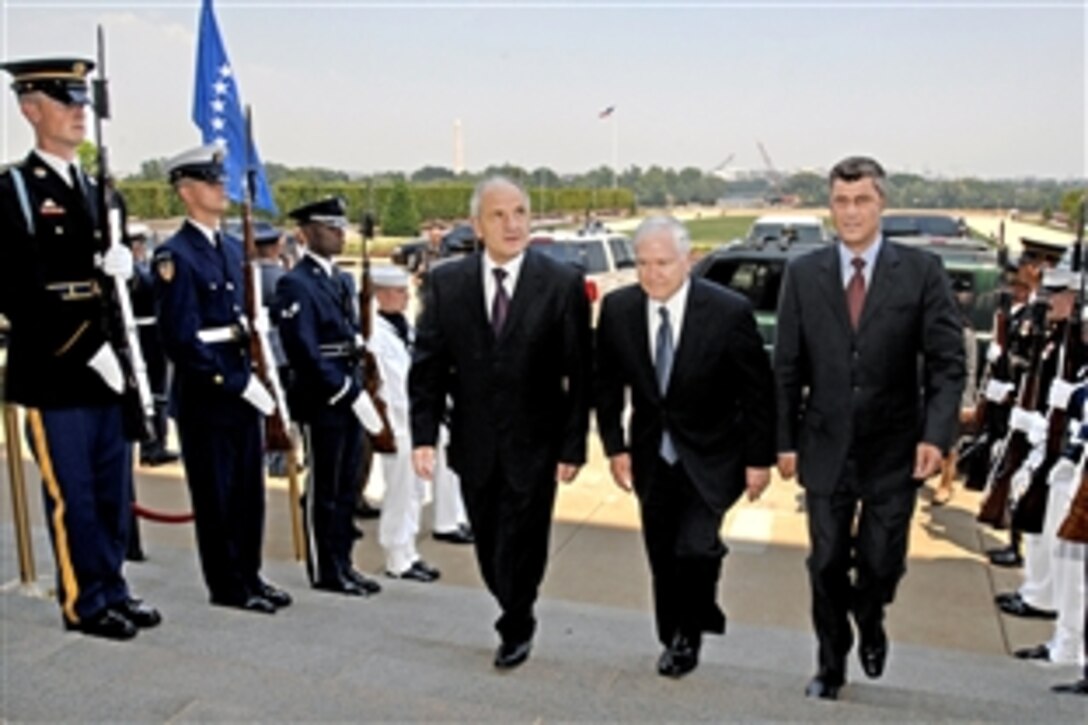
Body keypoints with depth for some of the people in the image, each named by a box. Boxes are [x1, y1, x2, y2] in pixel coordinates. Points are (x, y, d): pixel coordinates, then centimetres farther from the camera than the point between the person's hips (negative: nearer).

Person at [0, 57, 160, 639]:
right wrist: (88, 348, -16)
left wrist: (122, 269, -6)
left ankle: (112, 589, 25)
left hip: (111, 369, 6)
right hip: (55, 373, -6)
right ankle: (85, 602, 16)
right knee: (72, 497, 2)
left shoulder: (99, 189, 16)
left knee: (114, 492, 12)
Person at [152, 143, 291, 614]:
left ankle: (249, 576, 27)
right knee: (215, 495, 5)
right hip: (205, 396, -7)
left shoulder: (233, 249, 13)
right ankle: (227, 585, 18)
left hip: (242, 390, 7)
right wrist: (237, 383, -17)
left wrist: (257, 377, 5)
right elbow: (182, 339, -18)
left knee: (249, 490, 14)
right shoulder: (175, 256, -12)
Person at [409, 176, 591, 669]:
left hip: (534, 444, -3)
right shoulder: (446, 283, -2)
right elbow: (428, 365, 0)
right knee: (489, 548, 15)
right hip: (474, 444, 3)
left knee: (521, 545, 6)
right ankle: (518, 618, 40)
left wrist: (573, 445, -8)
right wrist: (424, 435, -8)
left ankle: (515, 629, 32)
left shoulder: (563, 284, -9)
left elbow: (579, 374, -6)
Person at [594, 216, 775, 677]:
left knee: (695, 547, -16)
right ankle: (675, 639, 33)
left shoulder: (729, 312, -18)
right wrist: (615, 446, 1)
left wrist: (759, 459, -8)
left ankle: (690, 631, 13)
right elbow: (607, 384, 4)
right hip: (651, 454, 3)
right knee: (663, 557, 11)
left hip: (710, 455, -3)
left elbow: (759, 391, -10)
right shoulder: (617, 309, -9)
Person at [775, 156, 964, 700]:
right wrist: (784, 439, -1)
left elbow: (946, 362, -5)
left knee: (881, 562, 7)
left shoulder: (921, 271, -4)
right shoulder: (803, 274, -1)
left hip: (894, 450, -1)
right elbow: (787, 366, 2)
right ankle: (831, 664, 33)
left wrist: (936, 435, -16)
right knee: (827, 565, 11)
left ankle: (869, 621, 43)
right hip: (826, 448, 1)